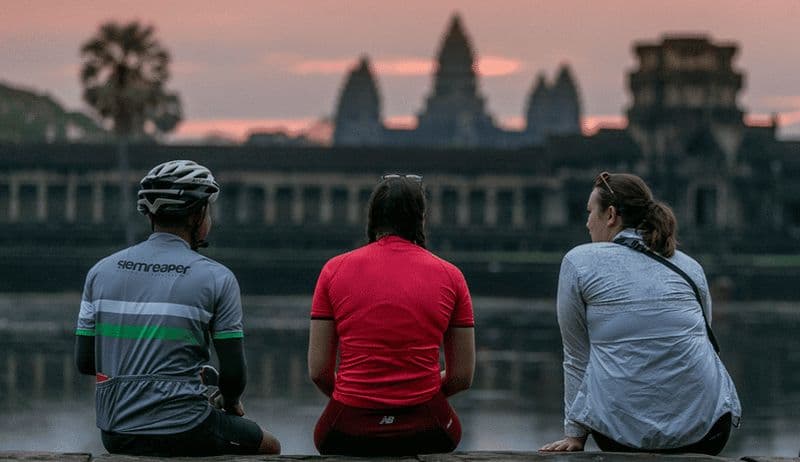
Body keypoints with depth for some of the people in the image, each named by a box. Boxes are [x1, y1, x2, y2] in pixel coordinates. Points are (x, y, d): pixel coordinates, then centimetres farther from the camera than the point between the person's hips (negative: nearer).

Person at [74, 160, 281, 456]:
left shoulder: (101, 271, 5)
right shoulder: (216, 278, -6)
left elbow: (84, 362, 7)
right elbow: (234, 373, -6)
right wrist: (230, 403, 16)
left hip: (115, 436, 5)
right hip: (182, 436, -5)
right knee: (269, 446, 24)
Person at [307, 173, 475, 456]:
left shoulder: (334, 270, 1)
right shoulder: (450, 276, 2)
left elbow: (318, 371, 0)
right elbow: (462, 377, 2)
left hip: (349, 434, 1)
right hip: (424, 432, -1)